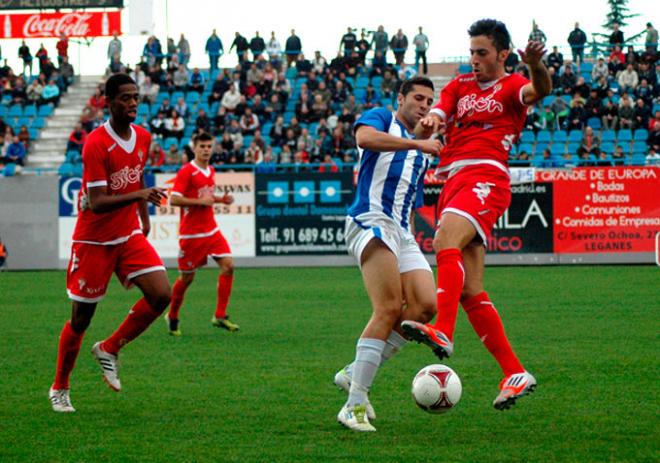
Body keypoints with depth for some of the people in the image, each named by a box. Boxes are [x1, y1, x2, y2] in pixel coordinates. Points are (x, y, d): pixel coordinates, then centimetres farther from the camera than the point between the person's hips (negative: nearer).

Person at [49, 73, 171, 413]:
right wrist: (138, 195, -38)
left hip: (129, 235, 6)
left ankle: (109, 350, 7)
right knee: (81, 318, 3)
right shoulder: (95, 144, -21)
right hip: (93, 241, -6)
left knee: (162, 294, -13)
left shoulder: (143, 138, 2)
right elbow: (96, 202, -26)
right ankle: (59, 388, 22)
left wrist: (145, 218, 18)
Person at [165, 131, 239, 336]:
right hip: (191, 233, -7)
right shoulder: (186, 171, -12)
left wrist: (220, 199, 7)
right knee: (187, 277, 2)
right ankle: (172, 317, 22)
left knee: (228, 265, -8)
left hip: (211, 230, 7)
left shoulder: (211, 171, 11)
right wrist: (201, 201, -21)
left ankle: (219, 316, -5)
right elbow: (174, 199, -19)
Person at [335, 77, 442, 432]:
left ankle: (354, 373, 0)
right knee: (389, 308, -22)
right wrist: (416, 143, -19)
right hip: (370, 221, -8)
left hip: (402, 234, 8)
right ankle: (355, 406, -22)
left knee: (425, 305, -11)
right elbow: (364, 137, -19)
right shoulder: (381, 118, 7)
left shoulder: (421, 152, 29)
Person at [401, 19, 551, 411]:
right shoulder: (460, 87, 24)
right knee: (470, 292, -1)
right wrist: (428, 124, -15)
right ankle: (516, 373, 1)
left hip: (486, 177, -7)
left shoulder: (511, 86, 8)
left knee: (446, 242, -33)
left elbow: (540, 90, -15)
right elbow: (433, 120, 10)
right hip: (454, 182, 7)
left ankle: (443, 332, -47)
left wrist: (537, 66, -38)